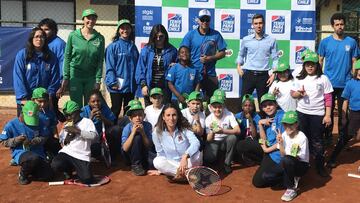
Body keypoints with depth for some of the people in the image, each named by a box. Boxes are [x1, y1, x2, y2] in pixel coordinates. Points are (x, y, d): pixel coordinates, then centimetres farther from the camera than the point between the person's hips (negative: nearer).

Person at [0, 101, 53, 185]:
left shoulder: (38, 123, 1)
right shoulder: (11, 124, -7)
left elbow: (44, 138, 4)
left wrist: (32, 142, -16)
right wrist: (17, 140, -21)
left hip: (38, 153, 4)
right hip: (19, 153, -4)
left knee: (48, 175, -9)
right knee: (34, 158, -39)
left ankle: (29, 169, 22)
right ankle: (22, 175, -5)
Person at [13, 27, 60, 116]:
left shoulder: (51, 56, 1)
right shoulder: (22, 54, -4)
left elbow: (55, 78, 1)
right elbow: (18, 78, -8)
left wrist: (50, 95, -7)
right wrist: (23, 97, -14)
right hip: (25, 100, -1)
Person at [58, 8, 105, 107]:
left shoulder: (100, 38, 2)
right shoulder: (73, 35, -1)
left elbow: (100, 61, 2)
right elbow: (67, 57, 0)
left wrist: (98, 80, -4)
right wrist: (65, 78, -5)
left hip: (91, 77, 2)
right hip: (75, 76, -1)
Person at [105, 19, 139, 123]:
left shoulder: (133, 46, 11)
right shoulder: (113, 46, -5)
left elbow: (136, 65, 12)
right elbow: (109, 66, -9)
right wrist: (112, 82, -16)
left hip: (130, 85, 5)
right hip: (118, 86, -5)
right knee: (116, 110, 2)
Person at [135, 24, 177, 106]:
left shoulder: (172, 50, 6)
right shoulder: (146, 50, 4)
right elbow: (140, 69, 3)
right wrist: (143, 84, -6)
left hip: (165, 88, 0)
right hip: (150, 87, 0)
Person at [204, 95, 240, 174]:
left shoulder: (229, 115, -15)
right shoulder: (208, 119, -12)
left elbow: (238, 130, -25)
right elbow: (209, 140, -14)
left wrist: (223, 131, -38)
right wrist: (212, 132, -36)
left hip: (226, 141, 0)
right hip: (214, 142, 0)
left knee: (232, 137, -34)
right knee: (208, 159, -28)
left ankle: (227, 163, -13)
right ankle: (218, 155, 12)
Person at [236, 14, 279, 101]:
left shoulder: (271, 40, 1)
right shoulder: (246, 40, 3)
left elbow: (275, 59, 2)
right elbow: (241, 55, 18)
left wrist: (273, 74, -5)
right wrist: (239, 66, 5)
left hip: (264, 75, 0)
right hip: (249, 74, 0)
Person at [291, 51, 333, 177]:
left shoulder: (323, 78, -4)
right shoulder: (299, 78, 3)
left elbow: (328, 98, -4)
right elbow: (293, 94, 8)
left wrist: (328, 115, -8)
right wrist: (299, 93, -15)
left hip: (318, 114, -2)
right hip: (302, 113, 3)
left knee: (317, 141, 5)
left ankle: (320, 166, 16)